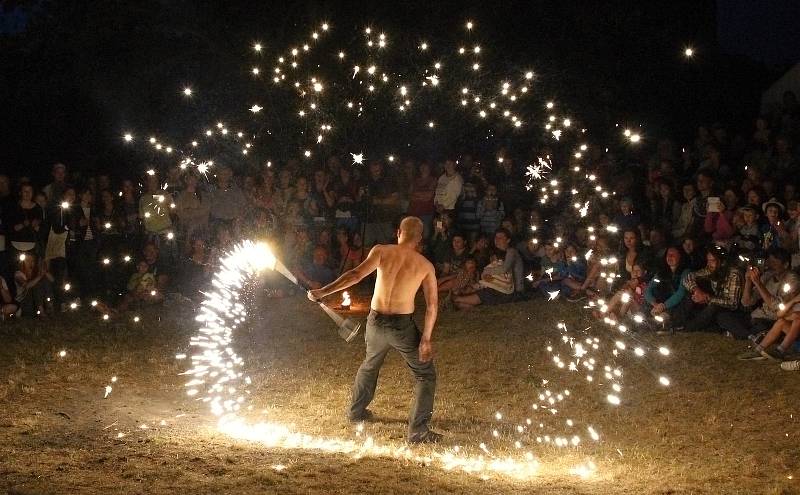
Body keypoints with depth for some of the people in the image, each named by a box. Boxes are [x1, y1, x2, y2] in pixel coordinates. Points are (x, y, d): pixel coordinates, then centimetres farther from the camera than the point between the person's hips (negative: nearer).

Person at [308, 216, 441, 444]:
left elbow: (356, 275, -14)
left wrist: (323, 291, -13)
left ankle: (356, 410, 46)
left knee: (370, 365, 31)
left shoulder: (381, 251, -3)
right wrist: (426, 339, -3)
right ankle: (418, 431, 0)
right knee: (425, 374, 11)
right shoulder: (425, 265, -1)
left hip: (376, 322, 3)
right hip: (403, 326, -3)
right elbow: (432, 305, -6)